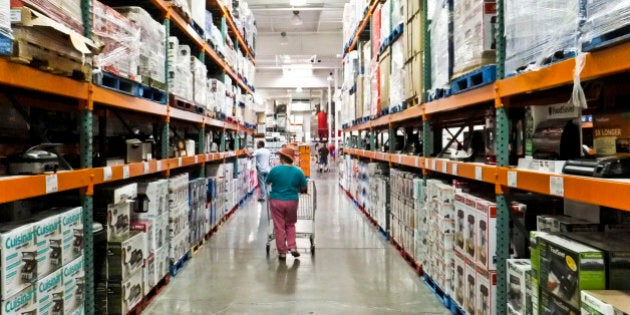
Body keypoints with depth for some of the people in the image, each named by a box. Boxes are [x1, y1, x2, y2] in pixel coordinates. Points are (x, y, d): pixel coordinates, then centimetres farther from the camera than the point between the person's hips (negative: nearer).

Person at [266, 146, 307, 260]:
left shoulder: (275, 170, -11)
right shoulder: (298, 171, -5)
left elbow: (267, 181, 6)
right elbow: (303, 188, 3)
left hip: (276, 201, -2)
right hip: (292, 201, 2)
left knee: (279, 227, 8)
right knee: (290, 225, 21)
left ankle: (282, 252, 14)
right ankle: (292, 247, 12)